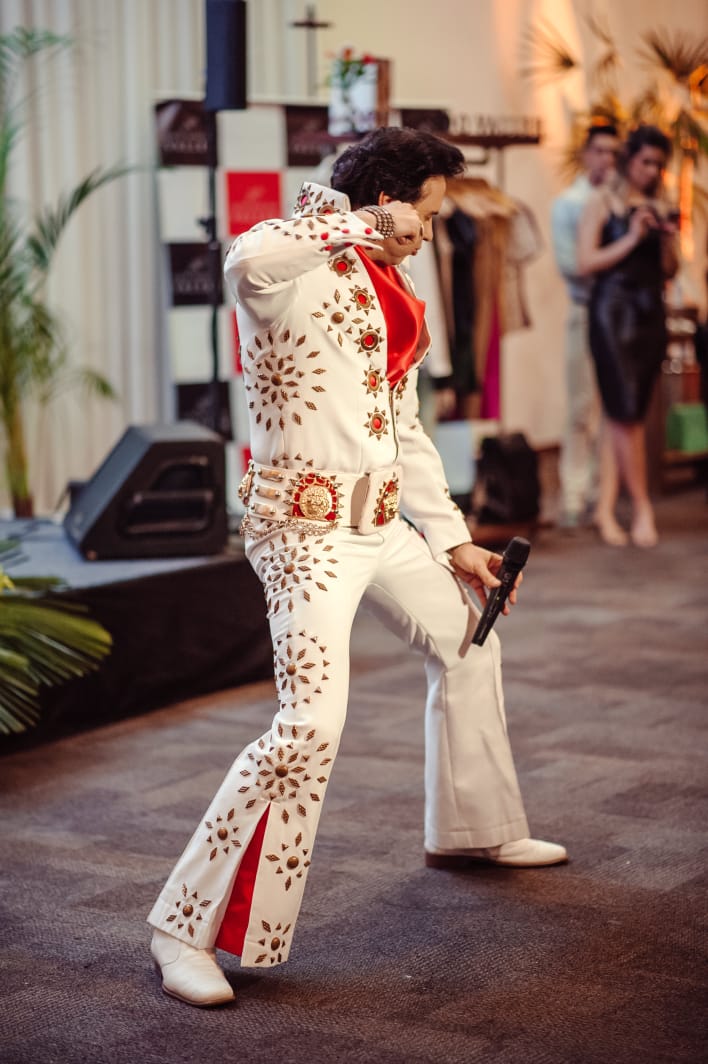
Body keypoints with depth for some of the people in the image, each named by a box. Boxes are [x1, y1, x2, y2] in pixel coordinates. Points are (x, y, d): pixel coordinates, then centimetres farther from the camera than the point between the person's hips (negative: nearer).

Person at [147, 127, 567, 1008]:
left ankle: (471, 829, 44)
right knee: (310, 725, -19)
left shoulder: (384, 298, 17)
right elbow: (246, 262, -38)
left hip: (381, 524, 10)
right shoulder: (300, 272, -11)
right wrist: (356, 223, -25)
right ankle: (187, 926, -9)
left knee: (469, 643, 24)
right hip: (305, 529, -10)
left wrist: (454, 541, 20)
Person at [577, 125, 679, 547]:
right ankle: (643, 508, -3)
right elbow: (586, 263, -7)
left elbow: (670, 271, 14)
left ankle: (606, 503, 13)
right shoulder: (603, 202, 1)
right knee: (626, 411, -8)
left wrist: (668, 242, -5)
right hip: (613, 310, -4)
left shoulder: (661, 207, 13)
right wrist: (631, 239, -12)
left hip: (651, 312, 5)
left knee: (631, 413, 5)